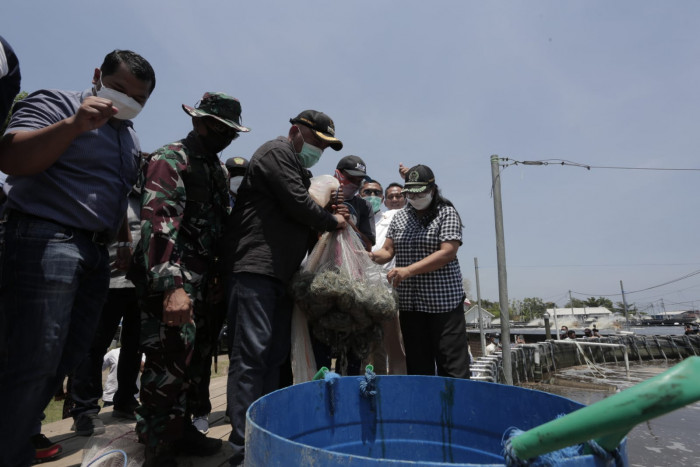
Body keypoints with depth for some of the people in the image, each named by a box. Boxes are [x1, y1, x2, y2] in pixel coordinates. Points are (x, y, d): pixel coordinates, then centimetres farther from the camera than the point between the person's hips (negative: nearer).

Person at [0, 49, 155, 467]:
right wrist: (73, 125, -25)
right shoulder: (56, 103, -1)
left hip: (96, 254, 8)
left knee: (64, 358, 10)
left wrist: (127, 243, 22)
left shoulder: (130, 138, 22)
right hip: (44, 242, -7)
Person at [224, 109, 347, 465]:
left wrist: (318, 232, 8)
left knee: (274, 356, 9)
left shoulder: (297, 167, 26)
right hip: (256, 268, -9)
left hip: (281, 274, 10)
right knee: (251, 354, -9)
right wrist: (331, 221, 3)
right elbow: (299, 206, -12)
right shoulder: (277, 153, -2)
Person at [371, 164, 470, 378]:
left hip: (444, 300, -4)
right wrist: (372, 256, -15)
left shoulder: (447, 213, -2)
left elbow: (447, 253, -14)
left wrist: (409, 270, -23)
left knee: (452, 363, -2)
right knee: (417, 366, 11)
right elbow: (388, 250, 9)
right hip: (409, 303, 5)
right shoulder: (399, 217, 14)